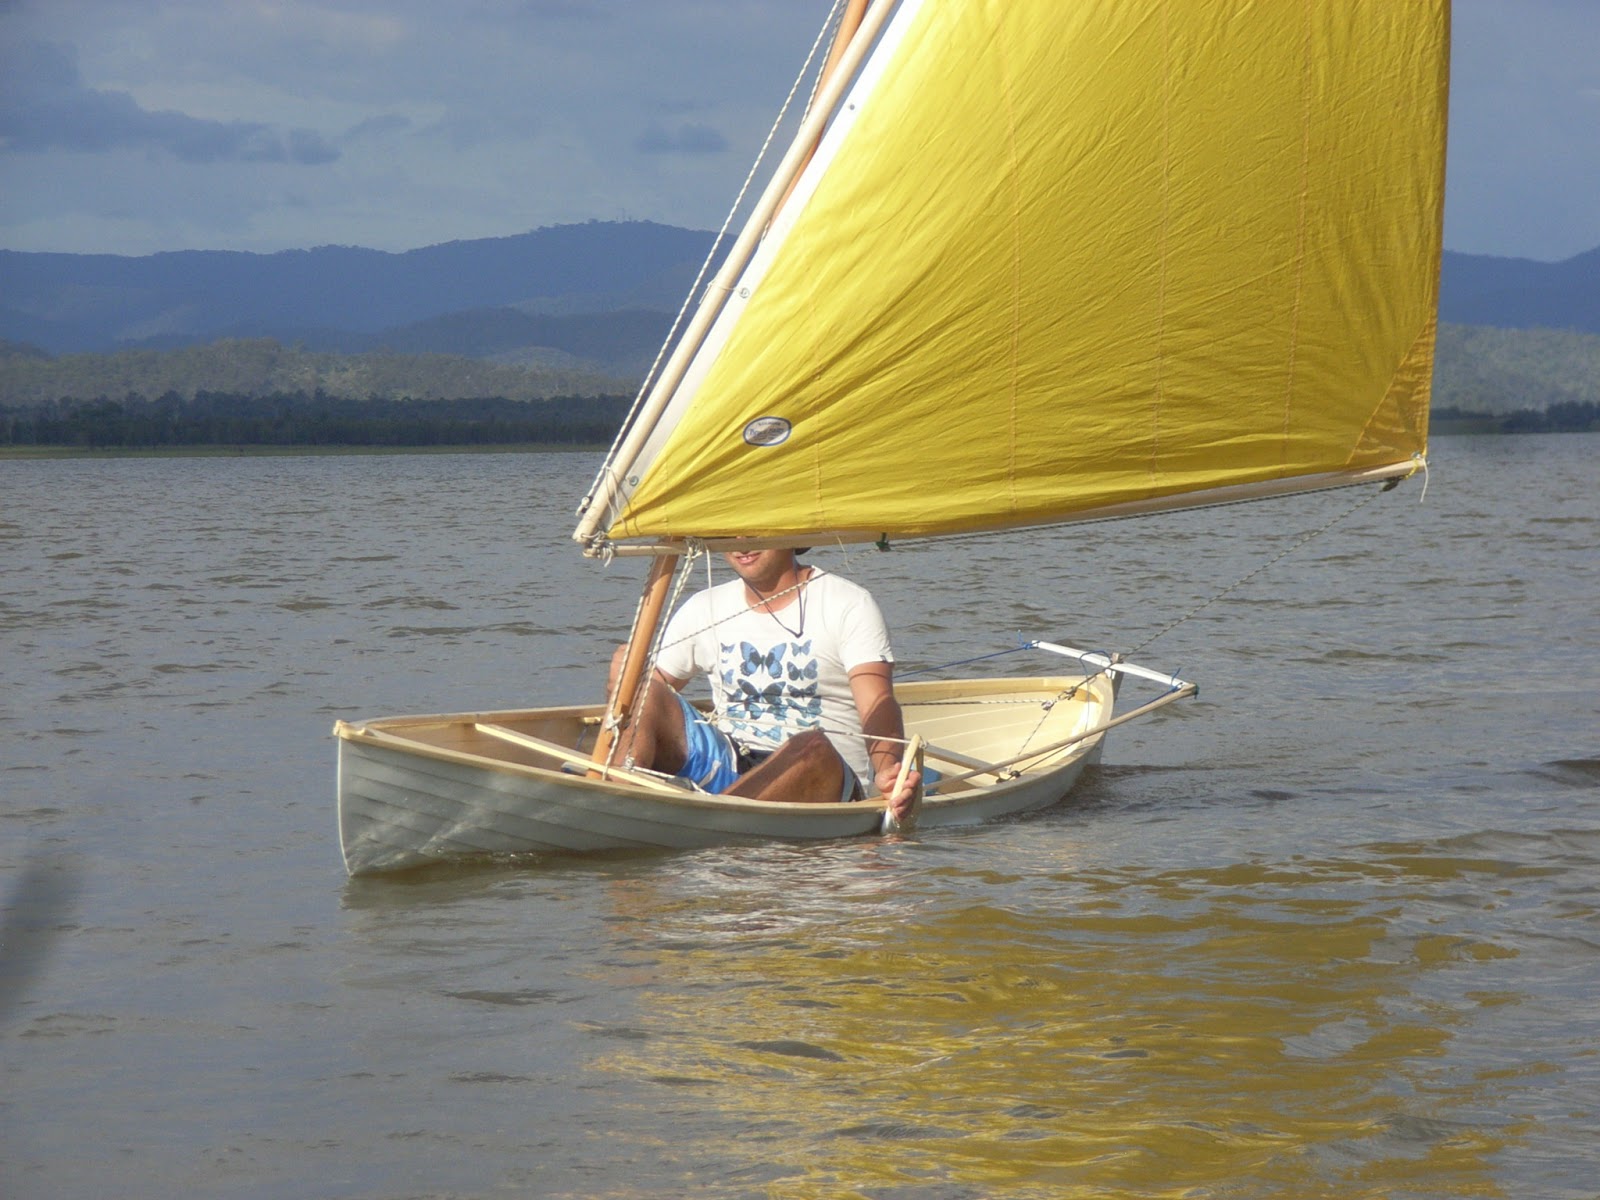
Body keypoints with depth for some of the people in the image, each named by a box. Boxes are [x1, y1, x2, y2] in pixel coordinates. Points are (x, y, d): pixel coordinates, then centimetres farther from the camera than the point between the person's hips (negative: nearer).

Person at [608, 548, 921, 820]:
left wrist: (887, 769, -35)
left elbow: (877, 706, -14)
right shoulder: (704, 609, 14)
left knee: (813, 747, -39)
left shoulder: (849, 604, 0)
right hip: (724, 767, 4)